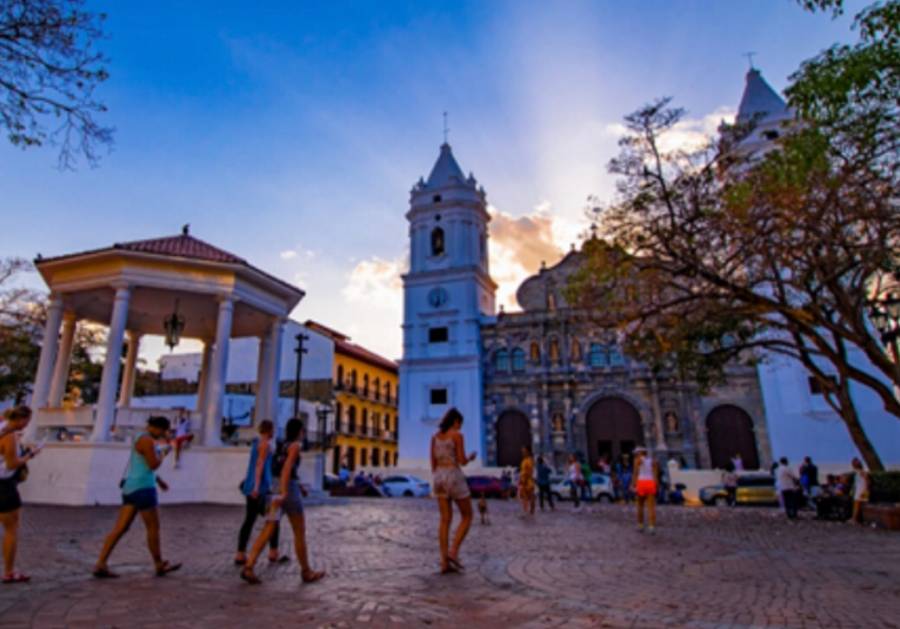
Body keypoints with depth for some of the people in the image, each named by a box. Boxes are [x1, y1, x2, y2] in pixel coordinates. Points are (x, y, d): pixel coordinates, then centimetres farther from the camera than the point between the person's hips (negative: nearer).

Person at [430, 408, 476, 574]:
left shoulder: (435, 436, 10)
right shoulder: (457, 435, -9)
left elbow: (433, 463, 11)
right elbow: (462, 461, -13)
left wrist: (437, 482, 18)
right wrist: (470, 458, 11)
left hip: (440, 477, 6)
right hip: (455, 478, -6)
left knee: (445, 520, 6)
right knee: (467, 517, 8)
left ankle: (444, 562, 2)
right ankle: (453, 552, -5)